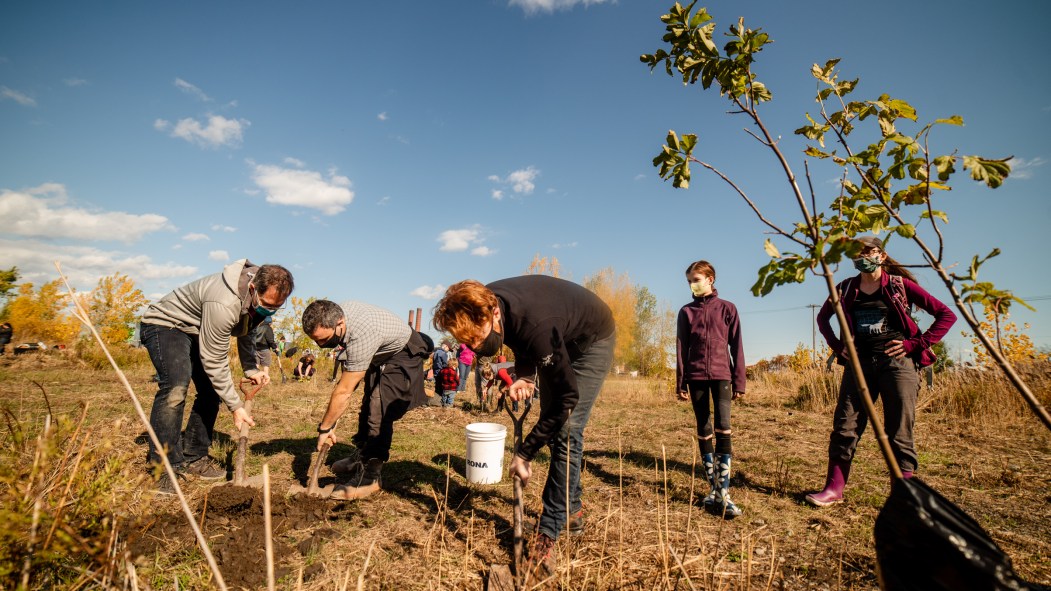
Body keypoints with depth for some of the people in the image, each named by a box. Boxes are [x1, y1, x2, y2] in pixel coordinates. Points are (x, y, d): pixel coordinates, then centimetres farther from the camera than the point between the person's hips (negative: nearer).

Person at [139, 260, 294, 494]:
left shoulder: (258, 299, -12)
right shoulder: (224, 304, -39)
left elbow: (245, 331, 8)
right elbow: (214, 361, -31)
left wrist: (251, 369, -3)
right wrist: (235, 406, -25)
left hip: (194, 330, 9)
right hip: (164, 324, -9)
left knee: (211, 390, 3)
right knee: (176, 386, -27)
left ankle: (192, 458, 14)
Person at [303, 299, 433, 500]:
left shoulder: (361, 337, -41)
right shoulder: (335, 313, -16)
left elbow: (343, 393, -33)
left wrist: (324, 428, -23)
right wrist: (347, 374, 12)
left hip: (404, 354, -9)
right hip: (382, 355, 9)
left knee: (380, 411, -19)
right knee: (368, 406, 15)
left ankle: (369, 476, -11)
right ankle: (362, 458, 32)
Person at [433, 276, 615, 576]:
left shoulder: (537, 326, -43)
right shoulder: (483, 303, -22)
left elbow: (567, 397, -34)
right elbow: (521, 341, -1)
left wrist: (524, 453, -28)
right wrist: (524, 376, -20)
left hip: (592, 341, -7)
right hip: (557, 343, 7)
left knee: (566, 431, -15)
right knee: (551, 423, 10)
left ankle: (548, 534, -4)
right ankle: (572, 509, 28)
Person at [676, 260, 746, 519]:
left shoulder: (727, 308, 5)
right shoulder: (686, 311, 8)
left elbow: (736, 347, 4)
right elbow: (681, 349, 7)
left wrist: (739, 381, 0)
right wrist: (681, 383, 3)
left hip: (721, 374, -2)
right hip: (696, 376, 2)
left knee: (723, 425, -15)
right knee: (703, 430, 4)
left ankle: (723, 493, -11)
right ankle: (714, 489, 14)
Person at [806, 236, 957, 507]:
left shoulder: (900, 285, 1)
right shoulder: (846, 289, 9)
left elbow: (946, 315, 1)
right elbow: (822, 317, 23)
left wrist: (917, 344, -7)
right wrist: (836, 345, 9)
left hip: (897, 363, -2)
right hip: (859, 364, 3)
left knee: (899, 432, 2)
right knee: (845, 426, 1)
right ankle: (833, 489, 8)